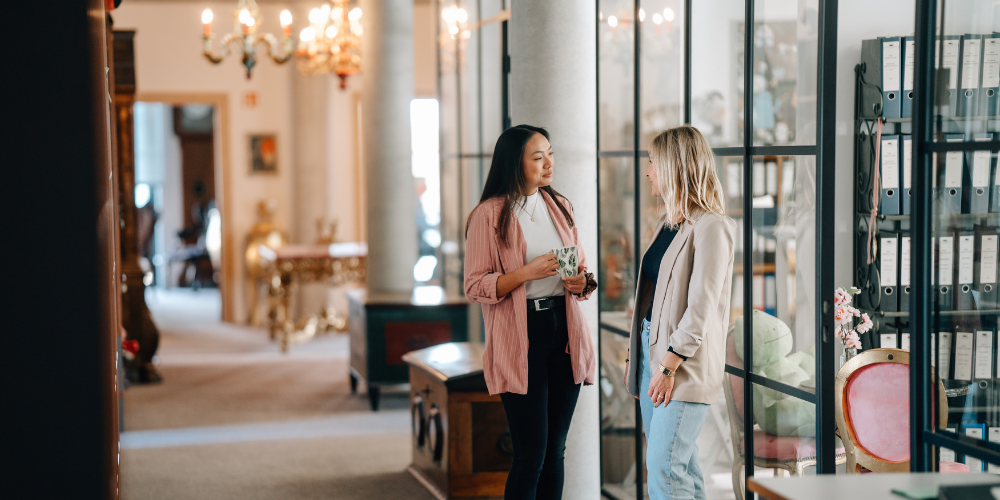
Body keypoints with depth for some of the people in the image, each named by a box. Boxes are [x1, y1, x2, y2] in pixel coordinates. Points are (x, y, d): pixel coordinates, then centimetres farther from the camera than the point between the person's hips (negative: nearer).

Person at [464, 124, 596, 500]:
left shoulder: (560, 207, 13)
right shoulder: (489, 215, -5)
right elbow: (475, 286, -8)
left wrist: (581, 282, -1)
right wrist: (527, 273, -20)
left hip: (563, 329, 6)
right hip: (520, 336, -6)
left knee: (555, 450, 9)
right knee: (531, 453, -7)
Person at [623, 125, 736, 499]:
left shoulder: (710, 227, -13)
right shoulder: (669, 222, 15)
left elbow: (700, 308, -18)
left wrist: (668, 366, -19)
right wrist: (634, 355, 14)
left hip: (686, 363, -9)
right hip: (653, 348, 9)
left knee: (664, 469, -12)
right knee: (682, 466, 12)